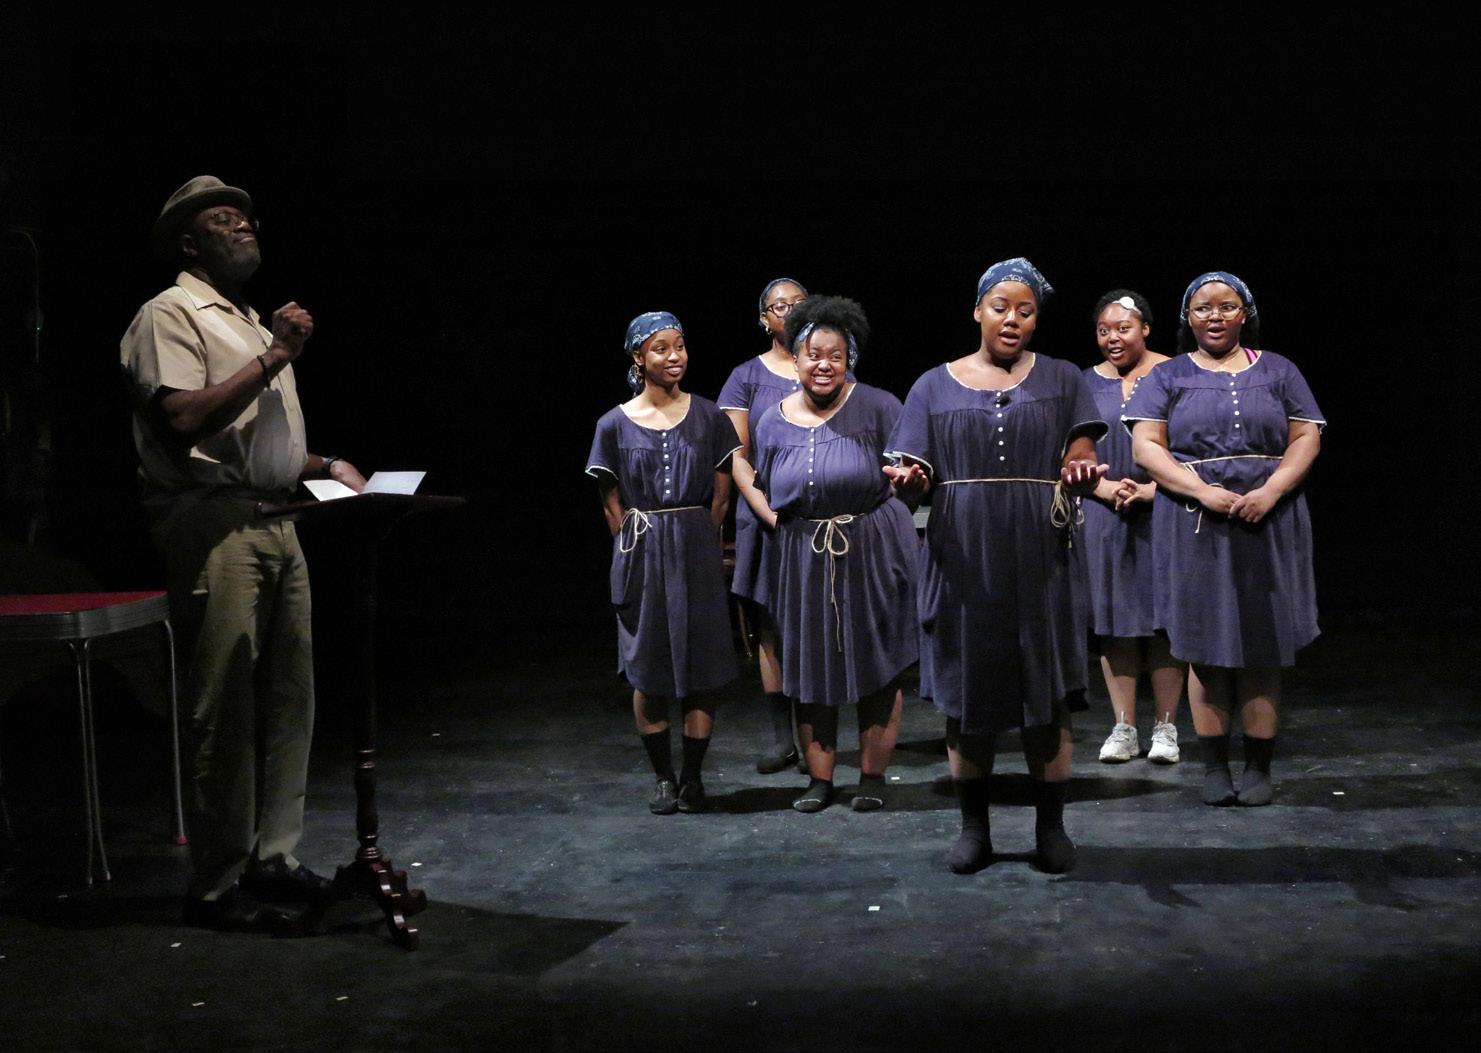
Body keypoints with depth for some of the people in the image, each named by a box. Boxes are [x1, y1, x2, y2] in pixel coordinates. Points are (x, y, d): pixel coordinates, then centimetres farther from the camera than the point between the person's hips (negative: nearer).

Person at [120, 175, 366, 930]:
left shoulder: (250, 322, 25)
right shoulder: (171, 315, -3)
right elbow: (185, 420, -17)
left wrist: (325, 465, 11)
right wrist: (272, 358, -13)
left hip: (275, 523, 9)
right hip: (213, 525, -9)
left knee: (287, 698, 8)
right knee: (224, 706, -7)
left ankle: (273, 858, 18)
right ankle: (217, 884, 1)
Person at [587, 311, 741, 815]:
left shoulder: (708, 416, 1)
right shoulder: (615, 424, 0)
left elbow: (720, 494, 5)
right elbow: (611, 504, 5)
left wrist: (696, 543, 1)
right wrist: (637, 549, 0)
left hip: (697, 552, 0)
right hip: (641, 554, 0)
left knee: (700, 667, 1)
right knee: (647, 671, 4)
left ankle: (692, 777, 11)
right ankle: (663, 778, 15)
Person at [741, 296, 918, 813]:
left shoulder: (876, 406, -4)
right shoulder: (773, 421, 7)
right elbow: (755, 484, 16)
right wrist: (776, 521, -1)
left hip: (873, 552, -3)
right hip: (804, 559, 3)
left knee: (877, 668, 3)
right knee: (811, 671, 7)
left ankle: (872, 777, 15)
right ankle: (819, 779, 18)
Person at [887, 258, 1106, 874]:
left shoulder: (1062, 382, 8)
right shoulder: (936, 386, 8)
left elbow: (1079, 466, 0)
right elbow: (918, 476, 4)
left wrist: (1081, 476, -24)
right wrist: (909, 480, -20)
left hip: (1038, 562, 0)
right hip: (962, 562, 1)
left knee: (1046, 695, 1)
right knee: (965, 695, 3)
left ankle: (1051, 828, 14)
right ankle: (974, 829, 15)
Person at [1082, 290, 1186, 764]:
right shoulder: (1085, 383, 10)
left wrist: (1152, 489, -14)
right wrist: (1106, 487, -9)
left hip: (1163, 512, -2)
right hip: (1104, 513, 2)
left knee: (1164, 618, -1)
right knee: (1115, 619, 3)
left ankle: (1166, 729, 8)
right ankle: (1123, 729, 11)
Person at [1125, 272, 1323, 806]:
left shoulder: (1278, 371, 14)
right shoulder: (1168, 377, 10)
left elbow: (1306, 438, 6)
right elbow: (1146, 445, -1)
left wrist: (1271, 491, -12)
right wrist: (1203, 492, -14)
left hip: (1268, 524, 1)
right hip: (1195, 527, -1)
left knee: (1262, 645, 0)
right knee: (1206, 647, -1)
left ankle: (1258, 767, 7)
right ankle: (1214, 767, 7)